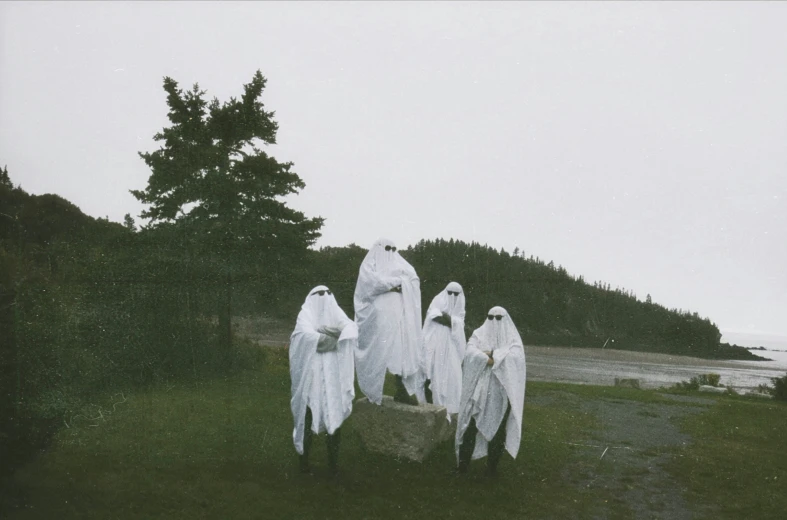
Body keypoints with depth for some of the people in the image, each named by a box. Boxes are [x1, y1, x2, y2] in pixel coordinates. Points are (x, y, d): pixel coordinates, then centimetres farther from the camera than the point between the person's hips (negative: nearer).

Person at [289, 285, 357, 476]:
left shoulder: (336, 313, 16)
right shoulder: (306, 314, 6)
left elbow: (353, 330, -4)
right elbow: (307, 335, -14)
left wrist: (323, 331, -10)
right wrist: (334, 338, -7)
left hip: (334, 376, 3)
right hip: (311, 374, -3)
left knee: (335, 417, 3)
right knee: (309, 417, -1)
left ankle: (333, 463, 10)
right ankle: (304, 461, 8)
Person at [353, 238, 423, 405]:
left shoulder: (399, 264, 23)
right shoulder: (369, 265, 9)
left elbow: (414, 280, 9)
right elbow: (373, 282, -12)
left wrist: (399, 283, -8)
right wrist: (398, 281, -6)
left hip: (400, 315, 5)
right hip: (379, 314, -5)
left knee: (403, 351, -5)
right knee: (378, 352, -8)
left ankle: (402, 390, -7)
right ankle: (373, 393, -2)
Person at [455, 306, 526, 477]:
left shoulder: (512, 338, 6)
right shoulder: (479, 334, 5)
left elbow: (515, 357, -14)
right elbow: (470, 353, -14)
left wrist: (491, 354, -17)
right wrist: (499, 359, -19)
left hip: (501, 393, 1)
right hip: (479, 390, 0)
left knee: (498, 429, 4)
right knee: (471, 426, -1)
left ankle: (492, 466, 13)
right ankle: (463, 463, 9)